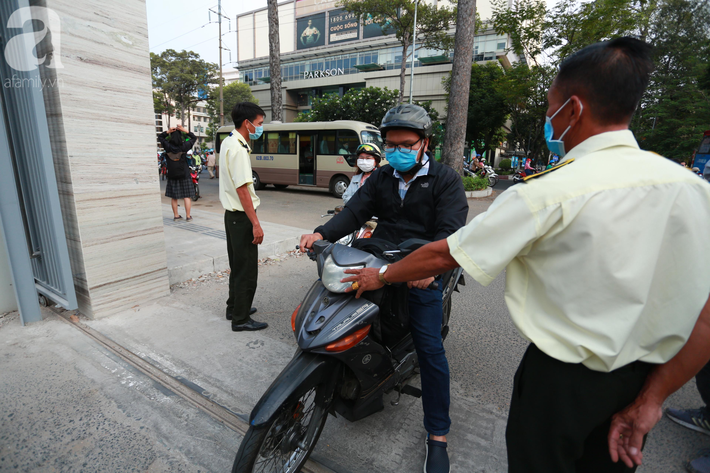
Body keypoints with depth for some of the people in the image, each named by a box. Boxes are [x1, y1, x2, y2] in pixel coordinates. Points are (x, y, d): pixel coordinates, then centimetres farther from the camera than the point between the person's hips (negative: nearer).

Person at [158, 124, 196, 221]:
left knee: (173, 197, 10)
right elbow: (194, 138, 6)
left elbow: (160, 137, 15)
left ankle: (176, 215, 16)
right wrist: (185, 131, -1)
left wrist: (168, 131, 2)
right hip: (184, 174, -2)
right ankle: (188, 216, 5)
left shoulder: (168, 146, -4)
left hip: (172, 175, 2)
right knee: (187, 196, 3)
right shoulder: (184, 146, -9)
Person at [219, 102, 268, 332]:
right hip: (242, 216, -10)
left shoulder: (228, 142, 13)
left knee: (237, 265, 20)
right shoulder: (238, 149, -18)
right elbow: (242, 189, -23)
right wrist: (256, 224, -23)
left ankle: (234, 307, 34)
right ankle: (241, 319, 11)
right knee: (247, 269, -1)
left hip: (232, 214, 10)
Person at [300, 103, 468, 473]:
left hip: (422, 271, -4)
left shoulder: (445, 180, -1)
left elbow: (450, 230, -14)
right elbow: (354, 212, 0)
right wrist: (322, 234, -18)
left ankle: (437, 435, 12)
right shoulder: (380, 178, 13)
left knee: (430, 349, -6)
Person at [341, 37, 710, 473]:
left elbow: (444, 256, -19)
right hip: (644, 378, 6)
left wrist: (380, 276, -3)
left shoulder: (549, 193, -24)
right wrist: (651, 399, 0)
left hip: (564, 376, -5)